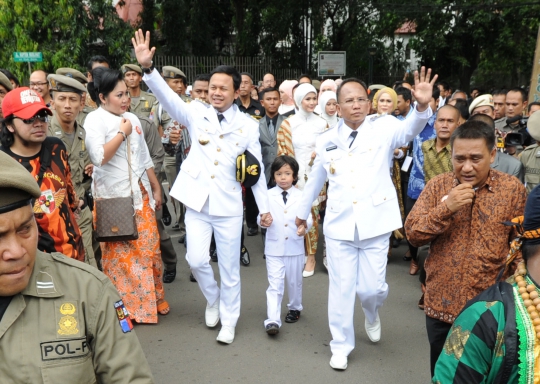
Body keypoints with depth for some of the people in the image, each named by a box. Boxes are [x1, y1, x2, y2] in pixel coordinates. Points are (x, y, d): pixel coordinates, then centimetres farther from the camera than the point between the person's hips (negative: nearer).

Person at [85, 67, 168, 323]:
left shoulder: (132, 119, 10)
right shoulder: (94, 120, -9)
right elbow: (98, 157, -25)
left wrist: (156, 188, 16)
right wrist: (122, 133, -15)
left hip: (139, 194, 6)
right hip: (112, 197, -5)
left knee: (149, 248, 9)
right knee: (119, 254, 2)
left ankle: (152, 301, 25)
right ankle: (123, 307, 18)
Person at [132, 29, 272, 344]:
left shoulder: (248, 125, 0)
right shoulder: (197, 113, 1)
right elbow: (168, 97, -16)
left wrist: (265, 208, 3)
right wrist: (147, 67, -33)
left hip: (229, 206, 0)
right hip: (197, 202, 1)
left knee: (230, 267, 7)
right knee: (197, 259, -1)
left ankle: (229, 320, 29)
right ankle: (213, 299, 31)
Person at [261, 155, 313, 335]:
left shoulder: (301, 196, 0)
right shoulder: (268, 195, 0)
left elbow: (308, 217, -4)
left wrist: (305, 226, -25)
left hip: (295, 247, 1)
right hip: (274, 248, -1)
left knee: (294, 281, 18)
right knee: (274, 284, -5)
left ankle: (295, 308, 41)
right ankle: (273, 320, -5)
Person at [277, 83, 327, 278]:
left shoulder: (322, 123, 3)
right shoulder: (287, 124, 1)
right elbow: (282, 153, 0)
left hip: (314, 175, 0)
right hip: (294, 176, 0)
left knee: (311, 214, 1)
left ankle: (311, 256, 14)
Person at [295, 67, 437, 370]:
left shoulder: (383, 127, -2)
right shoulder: (327, 140, 6)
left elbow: (408, 131, -23)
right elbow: (315, 180, 18)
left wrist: (422, 107, -43)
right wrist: (303, 211, 27)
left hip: (375, 222, -2)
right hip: (339, 224, 2)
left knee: (371, 288, 4)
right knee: (341, 288, 7)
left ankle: (372, 314, 42)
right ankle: (341, 346, 26)